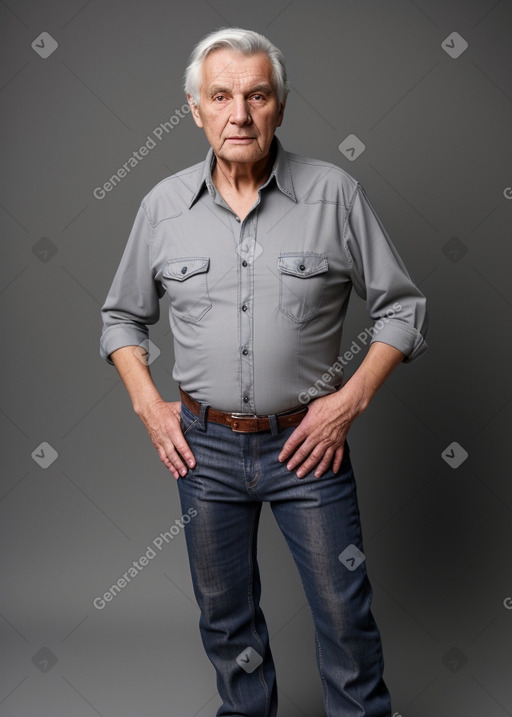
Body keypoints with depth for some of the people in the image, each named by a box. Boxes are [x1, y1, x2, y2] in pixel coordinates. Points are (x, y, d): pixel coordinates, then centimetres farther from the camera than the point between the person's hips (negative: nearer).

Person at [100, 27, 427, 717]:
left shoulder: (335, 194, -8)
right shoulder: (163, 205, -1)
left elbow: (402, 308, -2)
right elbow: (122, 317, 12)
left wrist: (350, 400, -11)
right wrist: (148, 404, 0)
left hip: (307, 441, -2)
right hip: (204, 444, 3)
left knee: (345, 613, 8)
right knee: (225, 612, 18)